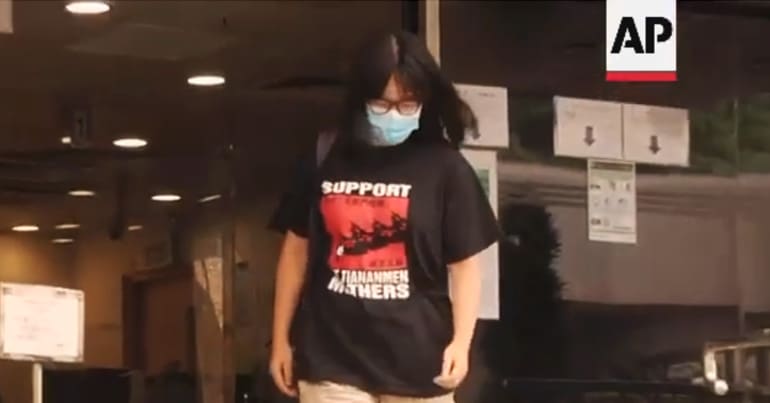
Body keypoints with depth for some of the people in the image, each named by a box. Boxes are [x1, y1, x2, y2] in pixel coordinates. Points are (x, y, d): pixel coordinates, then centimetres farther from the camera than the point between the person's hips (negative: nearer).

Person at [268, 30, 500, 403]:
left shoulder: (444, 167, -1)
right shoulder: (325, 162, 5)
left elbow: (465, 262, 1)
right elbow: (296, 250, 13)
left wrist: (461, 340, -11)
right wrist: (281, 339, 12)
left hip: (416, 358, -1)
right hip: (332, 358, 1)